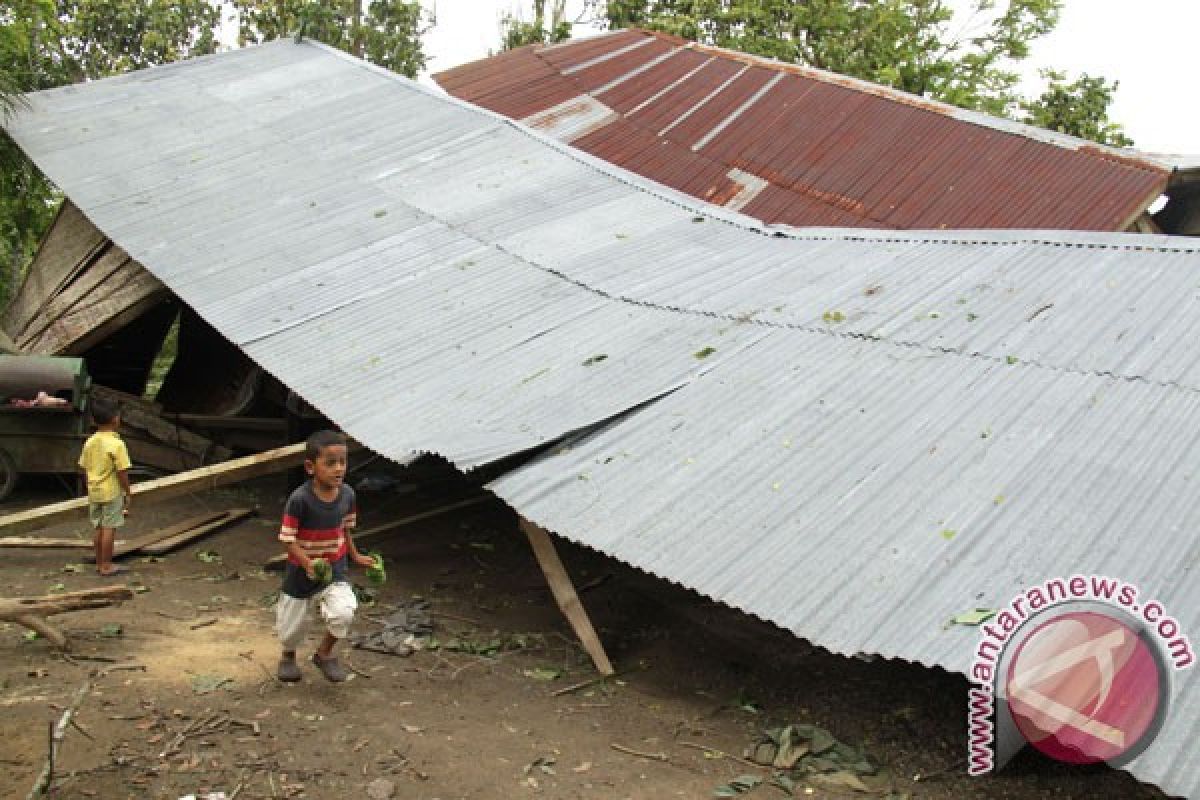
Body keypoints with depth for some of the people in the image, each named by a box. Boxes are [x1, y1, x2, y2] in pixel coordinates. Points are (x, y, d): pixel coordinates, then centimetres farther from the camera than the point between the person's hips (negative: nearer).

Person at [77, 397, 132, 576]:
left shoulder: (90, 442, 2)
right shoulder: (116, 444, -17)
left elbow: (84, 467, 8)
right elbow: (122, 472, -16)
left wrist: (91, 487, 19)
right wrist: (127, 493, -7)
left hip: (94, 492, 7)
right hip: (112, 492, -6)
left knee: (99, 528, 14)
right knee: (109, 528, 0)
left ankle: (99, 563, 23)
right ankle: (107, 565, 4)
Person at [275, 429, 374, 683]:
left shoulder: (347, 494, -10)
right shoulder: (299, 499, -25)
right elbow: (288, 540, -21)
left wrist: (354, 555, 8)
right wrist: (309, 564, -34)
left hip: (335, 570, 2)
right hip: (301, 573, -2)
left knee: (343, 612, -21)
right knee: (291, 627, 14)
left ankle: (325, 653, 10)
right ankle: (288, 656, 51)